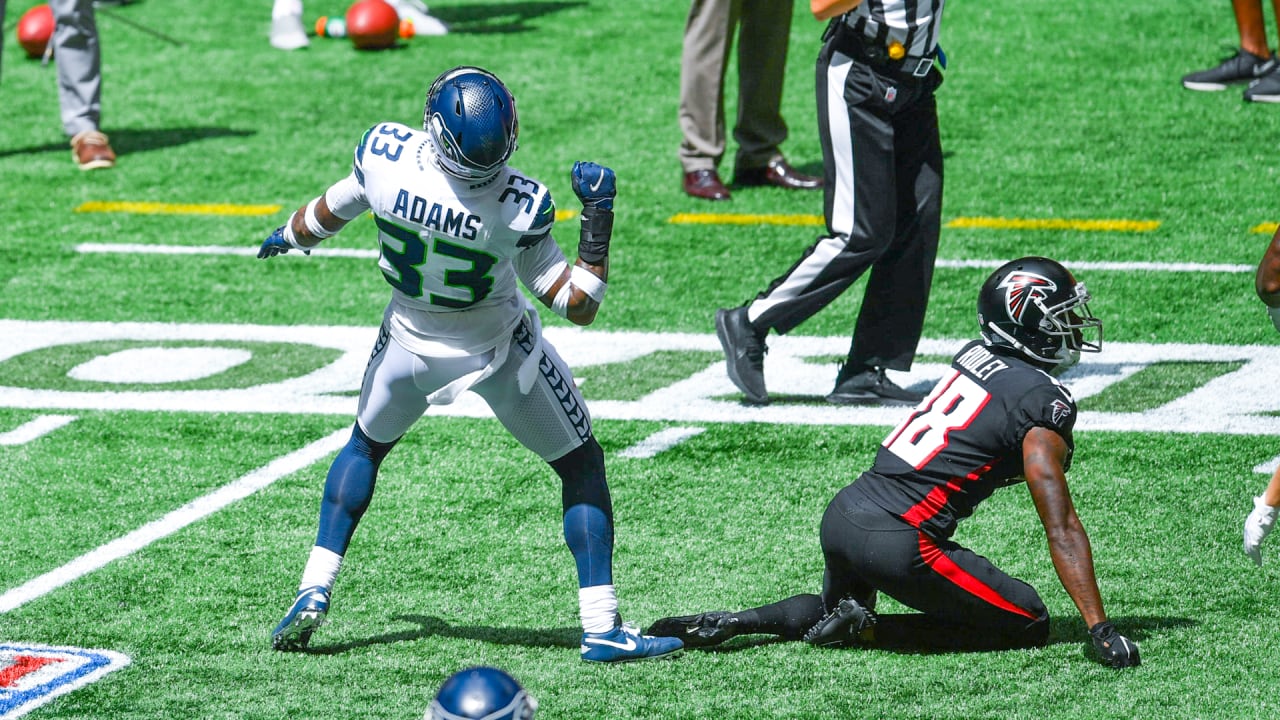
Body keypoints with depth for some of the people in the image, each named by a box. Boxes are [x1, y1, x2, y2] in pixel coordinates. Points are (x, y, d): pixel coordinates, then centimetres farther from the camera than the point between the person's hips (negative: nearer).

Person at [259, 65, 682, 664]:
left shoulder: (385, 155, -28)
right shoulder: (517, 207, -33)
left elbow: (324, 218, -5)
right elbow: (579, 305, -22)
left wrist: (289, 235, 18)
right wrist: (598, 211, -19)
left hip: (411, 344, 3)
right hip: (499, 352, -3)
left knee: (366, 445, 29)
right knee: (580, 465, 13)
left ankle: (314, 591, 19)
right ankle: (601, 627, 4)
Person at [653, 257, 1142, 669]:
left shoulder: (974, 357, 13)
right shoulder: (1044, 404, -10)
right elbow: (1061, 529, -12)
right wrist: (1100, 630, -12)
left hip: (841, 516, 8)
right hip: (896, 542, -8)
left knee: (835, 611, 36)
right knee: (1028, 625, 4)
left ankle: (724, 624, 11)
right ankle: (864, 631, -6)